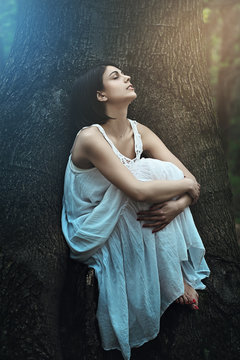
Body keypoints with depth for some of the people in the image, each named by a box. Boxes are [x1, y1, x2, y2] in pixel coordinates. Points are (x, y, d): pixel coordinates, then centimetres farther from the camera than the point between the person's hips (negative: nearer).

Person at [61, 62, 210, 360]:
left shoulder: (140, 133, -2)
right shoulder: (90, 138, -24)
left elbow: (190, 181, -7)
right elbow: (138, 191, -34)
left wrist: (178, 204, -29)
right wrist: (186, 184, -20)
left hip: (121, 224, 7)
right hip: (92, 232, -6)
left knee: (168, 182, -14)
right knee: (151, 171, -23)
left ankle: (181, 275, -2)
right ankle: (175, 283, -8)